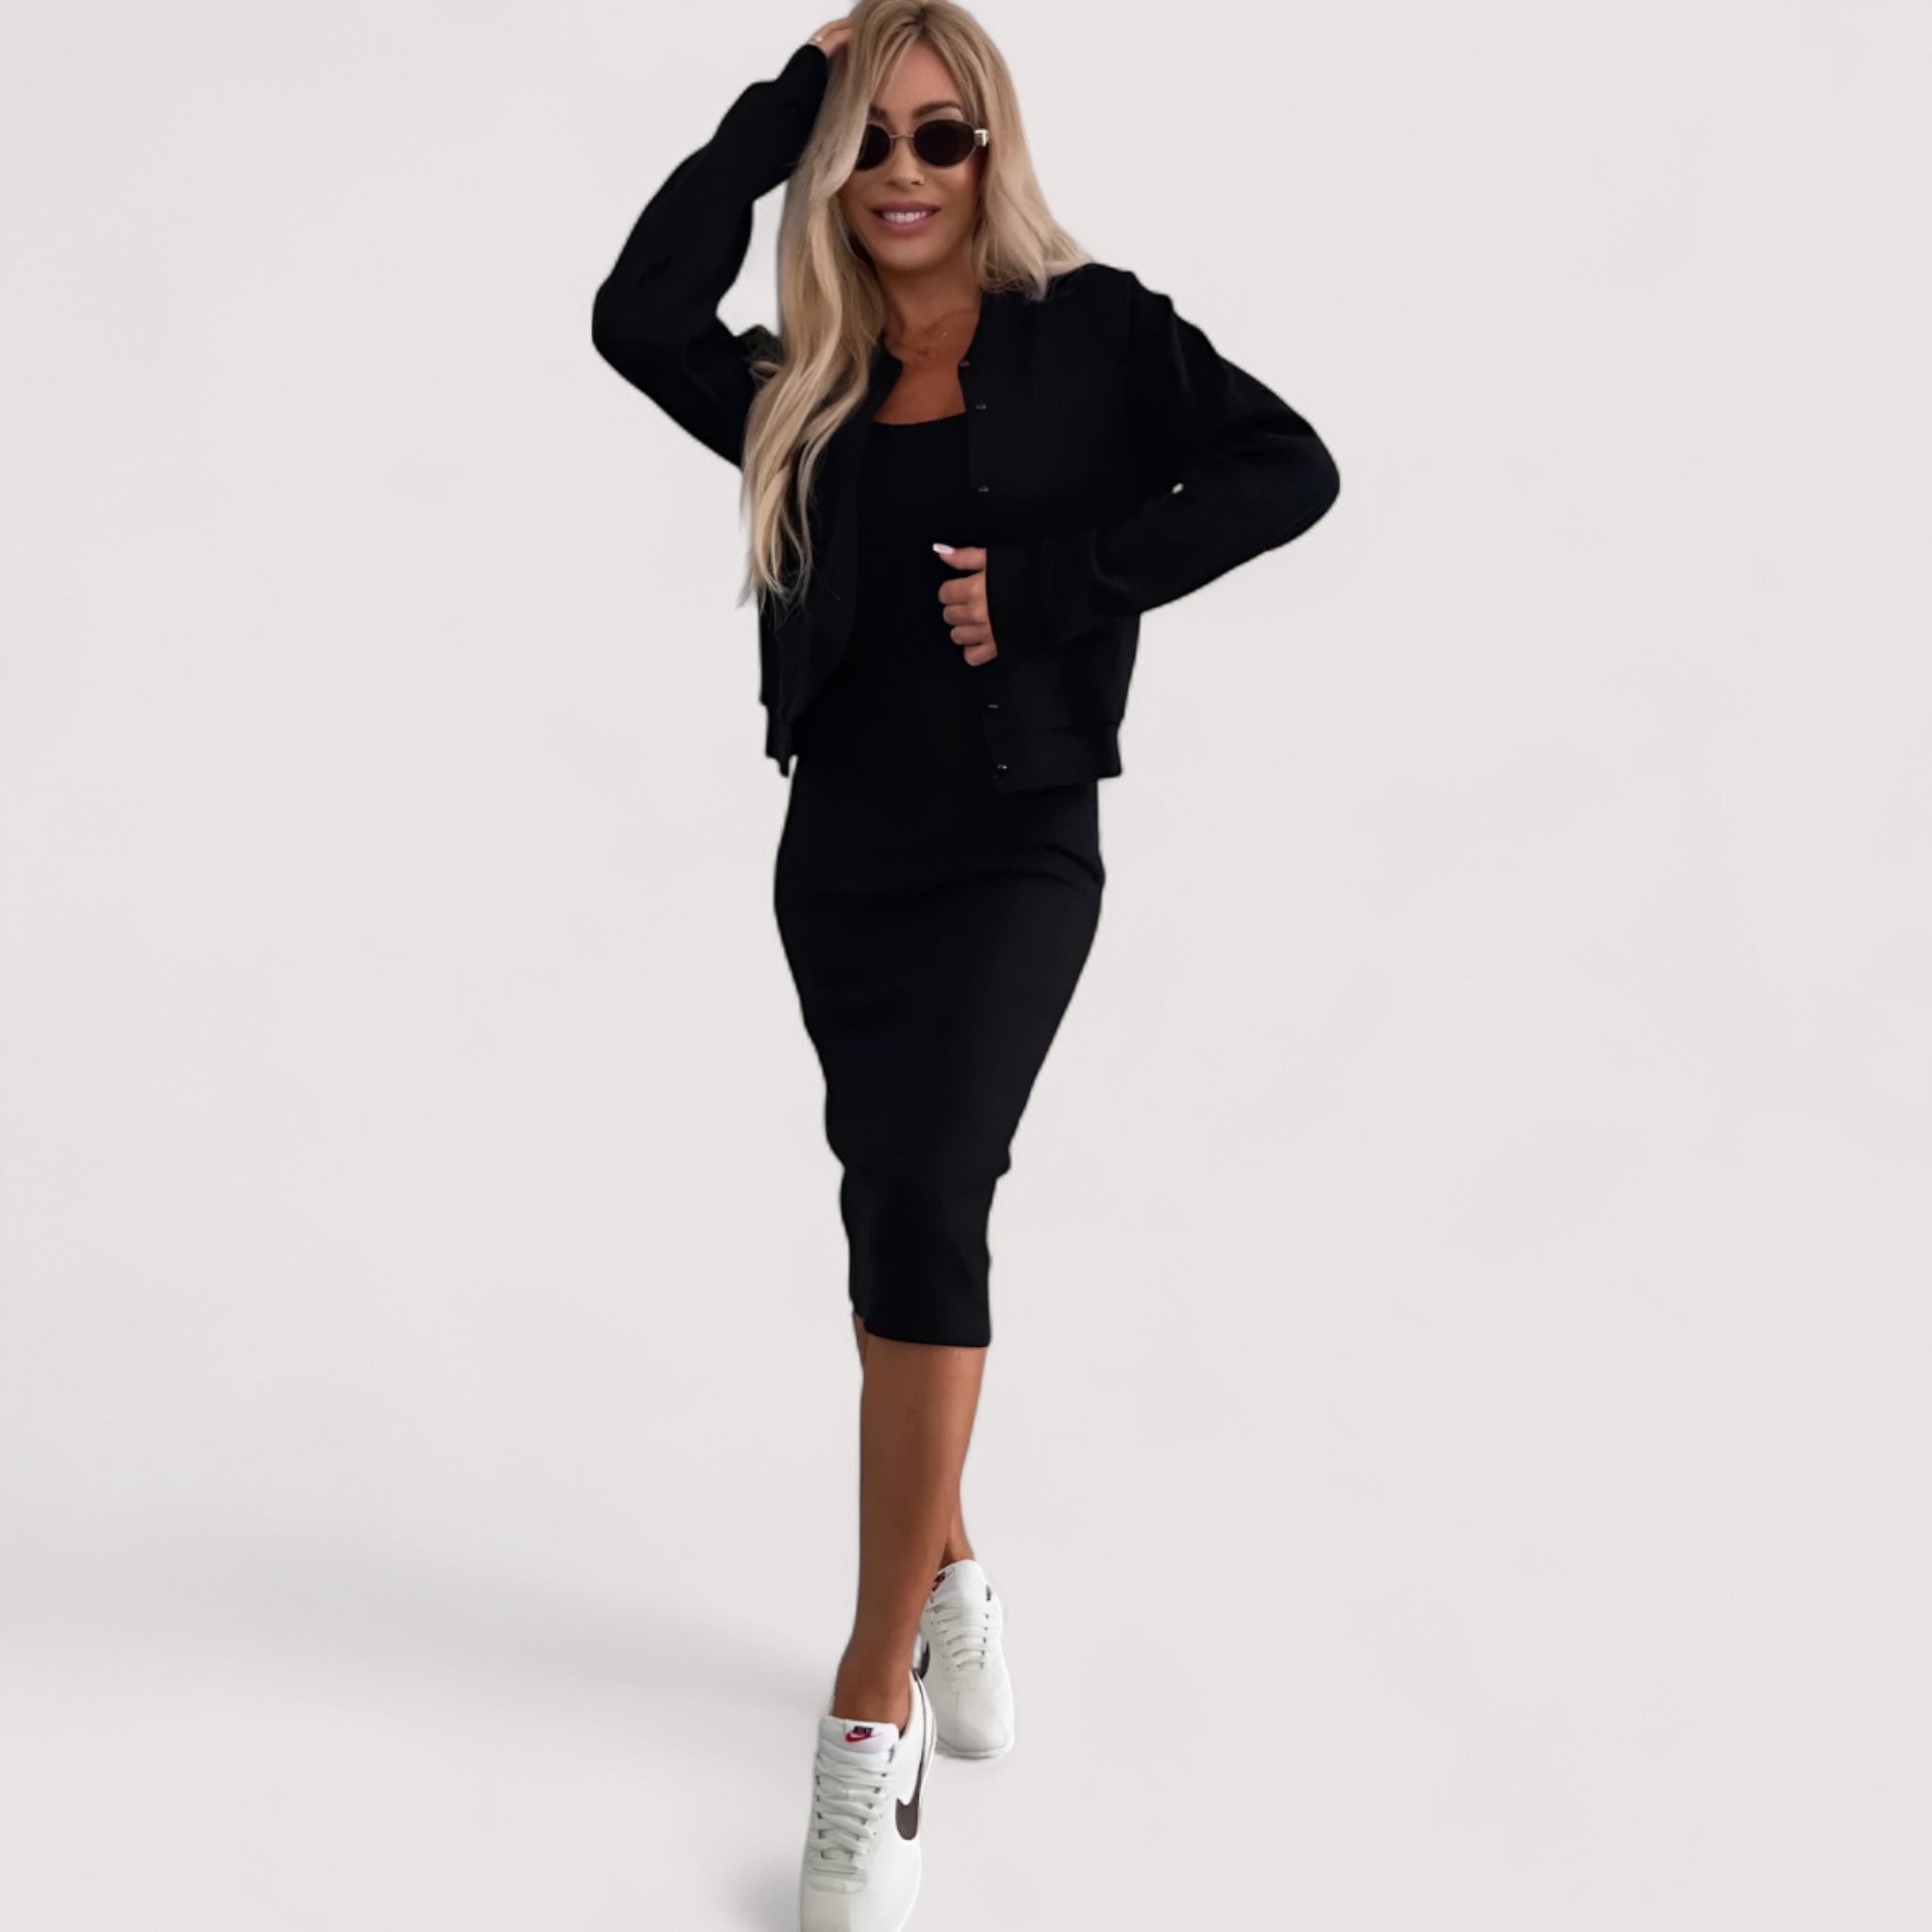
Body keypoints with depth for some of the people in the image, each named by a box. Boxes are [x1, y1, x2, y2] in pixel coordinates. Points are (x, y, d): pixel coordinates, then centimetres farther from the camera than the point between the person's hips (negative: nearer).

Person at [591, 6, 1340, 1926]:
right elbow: (638, 311, -10)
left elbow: (1288, 468, -11)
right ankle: (952, 1584, 33)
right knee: (898, 1215, 13)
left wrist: (1058, 581, -17)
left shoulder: (1092, 330, 0)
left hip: (1016, 850, -5)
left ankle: (878, 1716, -17)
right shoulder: (804, 387, 8)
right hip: (840, 853, 5)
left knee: (922, 1204, -20)